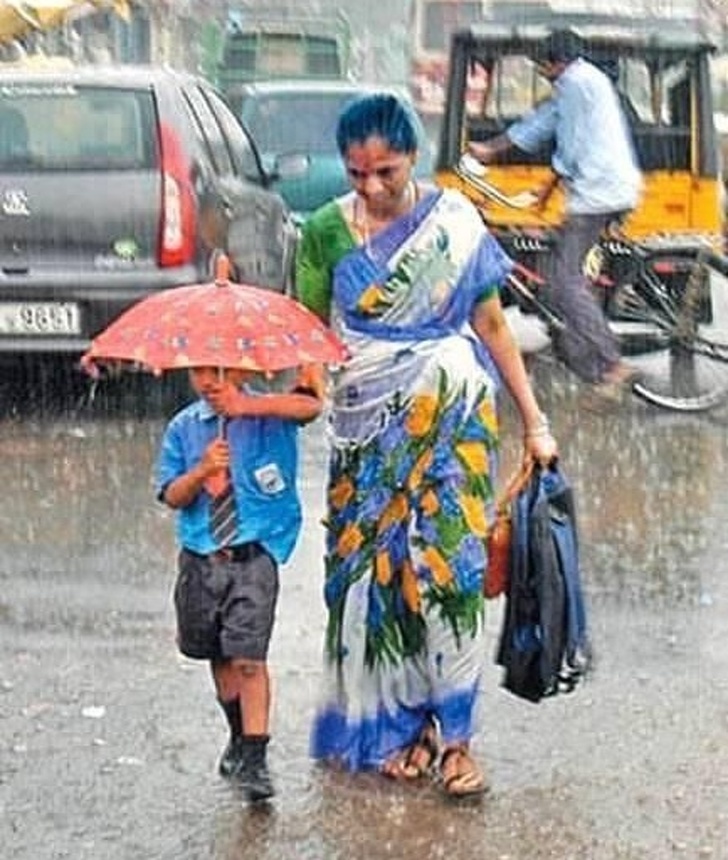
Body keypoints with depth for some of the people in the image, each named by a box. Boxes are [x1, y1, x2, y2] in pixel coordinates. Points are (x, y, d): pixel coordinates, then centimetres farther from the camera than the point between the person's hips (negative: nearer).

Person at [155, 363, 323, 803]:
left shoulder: (268, 412, -3)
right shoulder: (184, 427, 8)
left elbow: (310, 405, -25)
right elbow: (173, 496, 3)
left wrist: (245, 406, -33)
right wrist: (203, 471, -16)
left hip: (254, 555, -5)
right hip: (200, 558, 5)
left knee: (248, 657, -13)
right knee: (219, 656, 16)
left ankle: (255, 758, -11)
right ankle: (240, 737, 36)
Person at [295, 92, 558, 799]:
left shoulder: (454, 221, -3)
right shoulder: (326, 232, -2)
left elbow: (492, 326, 2)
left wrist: (533, 420, 3)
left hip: (452, 420, -1)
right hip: (369, 428, 1)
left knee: (448, 567, -3)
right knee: (372, 568, 4)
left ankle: (451, 731, 6)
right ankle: (392, 723, 18)